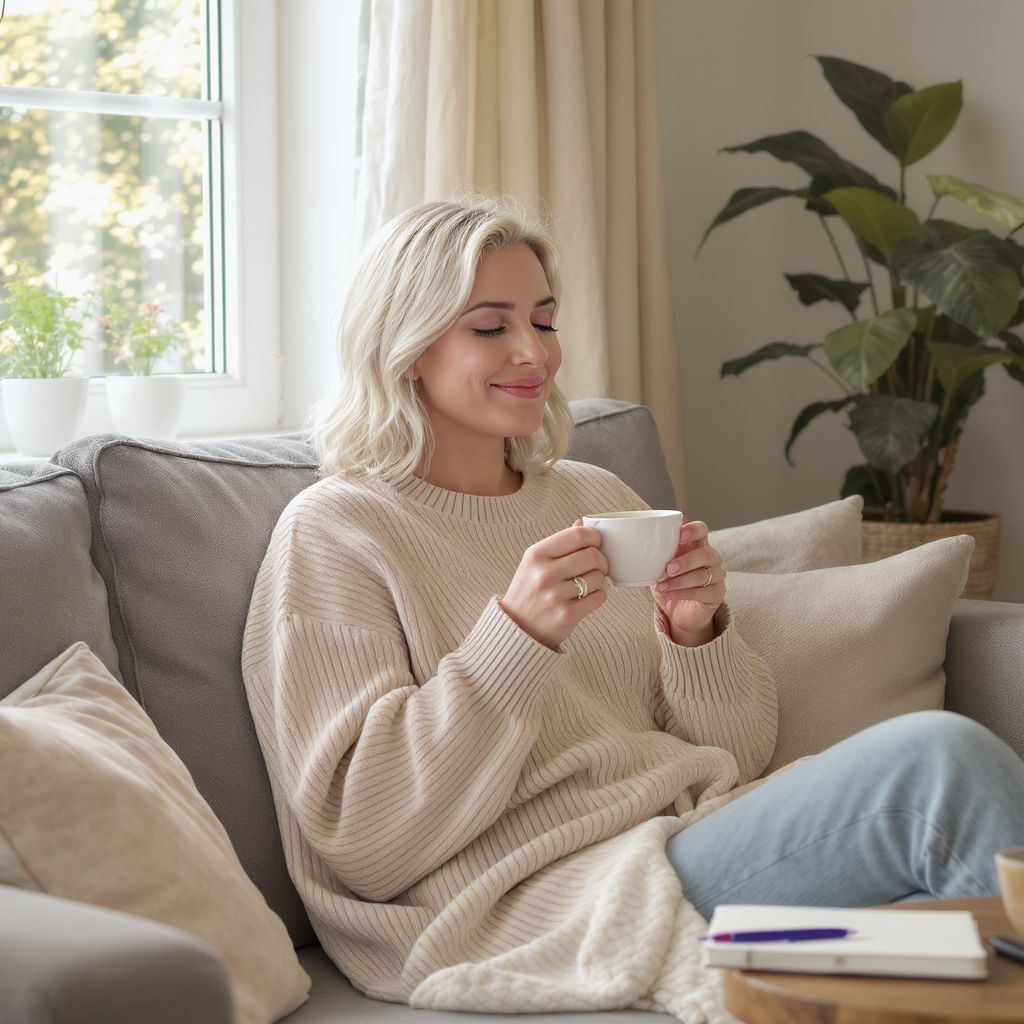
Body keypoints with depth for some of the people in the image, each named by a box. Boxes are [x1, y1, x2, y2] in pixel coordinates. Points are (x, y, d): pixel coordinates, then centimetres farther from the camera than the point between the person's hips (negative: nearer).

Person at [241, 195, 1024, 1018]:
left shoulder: (596, 496, 18)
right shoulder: (333, 532, 1)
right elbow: (365, 842, -9)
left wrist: (698, 633, -4)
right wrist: (516, 636, -17)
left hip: (695, 833, 6)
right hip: (544, 894, -6)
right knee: (939, 760, -24)